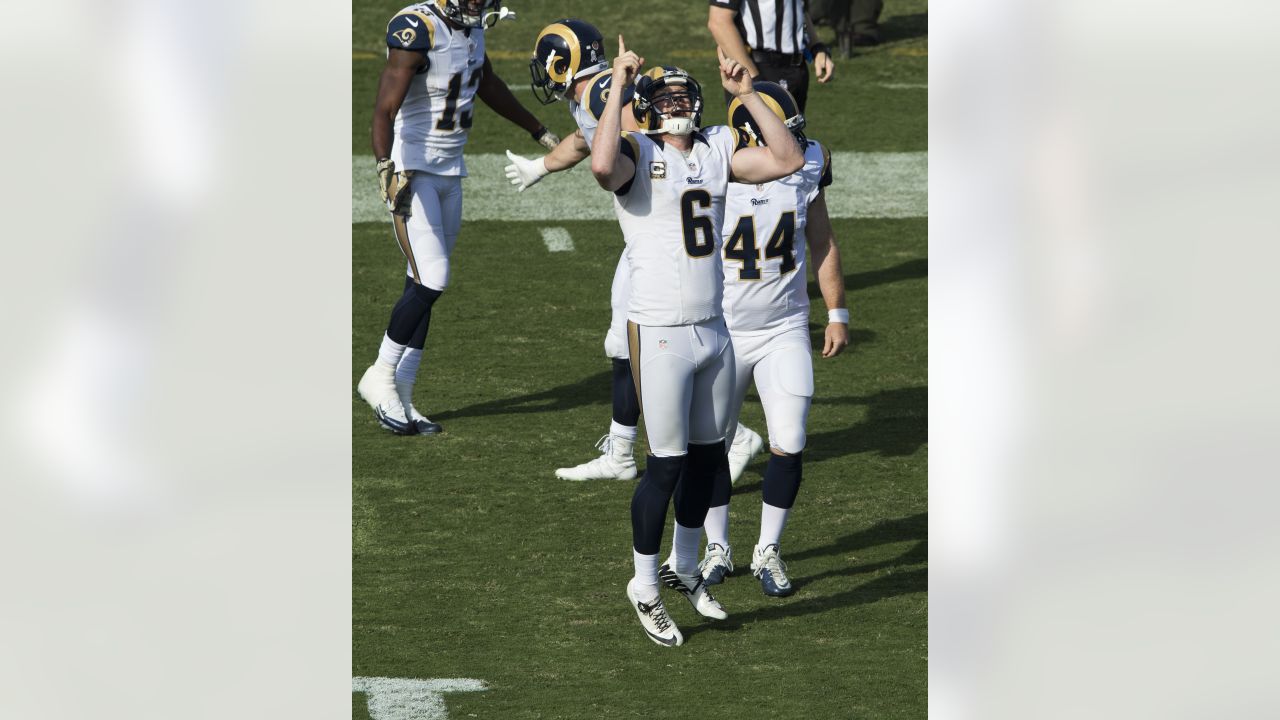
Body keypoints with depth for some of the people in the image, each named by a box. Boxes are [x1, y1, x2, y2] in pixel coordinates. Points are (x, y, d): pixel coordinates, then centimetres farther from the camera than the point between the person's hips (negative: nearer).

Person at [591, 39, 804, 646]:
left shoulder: (717, 150, 9)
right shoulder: (637, 153, -9)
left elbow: (788, 160, 5)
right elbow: (603, 167, -32)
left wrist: (746, 94, 1)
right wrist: (618, 87, -24)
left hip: (713, 332, 6)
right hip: (660, 336, -6)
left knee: (707, 457, 13)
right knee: (667, 464, -3)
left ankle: (684, 569, 30)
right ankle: (644, 586, 11)